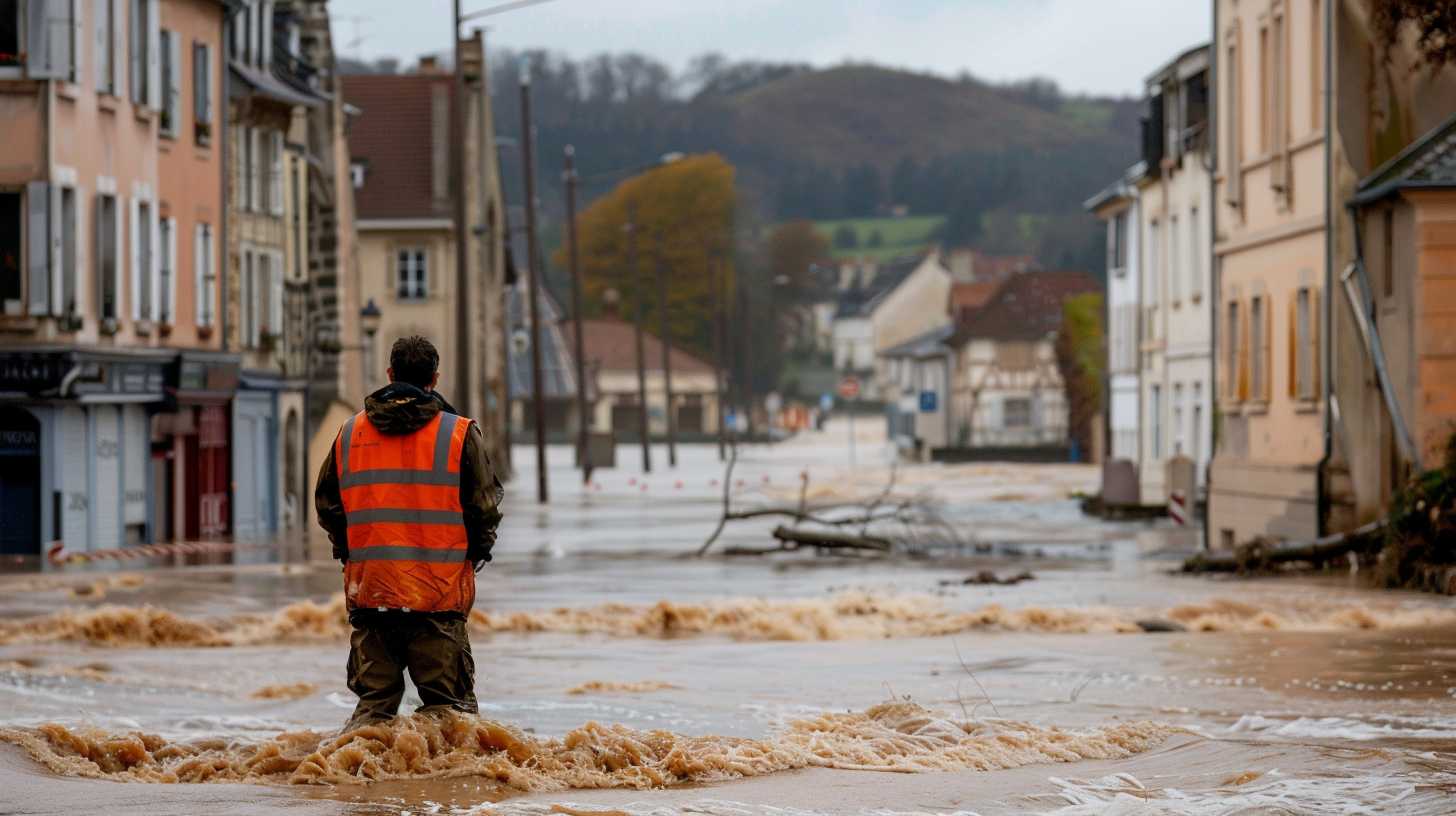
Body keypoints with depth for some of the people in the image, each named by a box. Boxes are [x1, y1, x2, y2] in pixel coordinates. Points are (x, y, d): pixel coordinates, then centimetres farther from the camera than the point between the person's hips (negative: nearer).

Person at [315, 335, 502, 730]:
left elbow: (327, 506, 12)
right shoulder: (460, 434, -4)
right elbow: (485, 508, -3)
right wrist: (473, 555, 13)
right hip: (439, 592, -3)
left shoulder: (350, 432, 7)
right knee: (449, 702, 2)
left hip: (369, 589, 3)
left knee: (374, 700, 10)